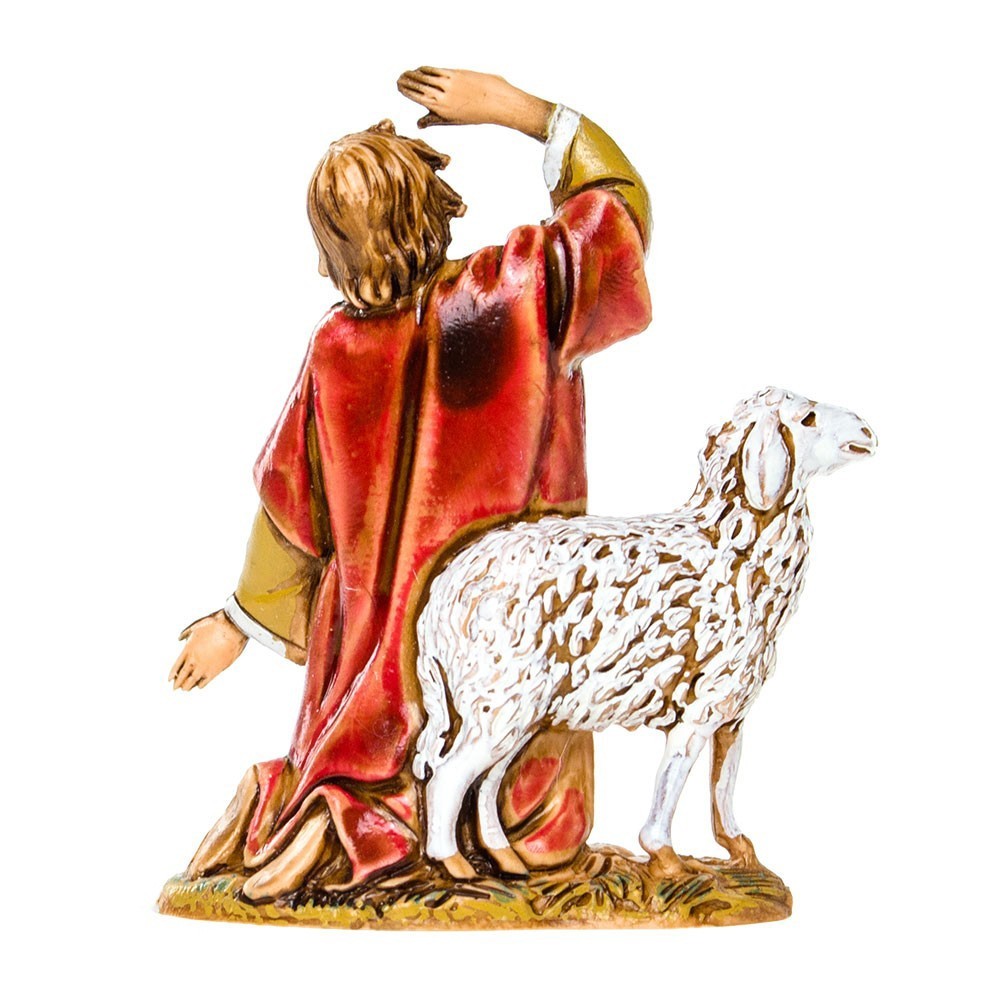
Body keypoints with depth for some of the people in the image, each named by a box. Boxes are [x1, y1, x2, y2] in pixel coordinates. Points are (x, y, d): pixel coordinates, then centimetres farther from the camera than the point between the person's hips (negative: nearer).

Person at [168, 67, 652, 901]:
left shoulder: (337, 351, -10)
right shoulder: (524, 291, -16)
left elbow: (293, 505, 0)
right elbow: (621, 200, 1)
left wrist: (241, 621, 14)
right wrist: (515, 109, 2)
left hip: (375, 634, 3)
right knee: (533, 833, 11)